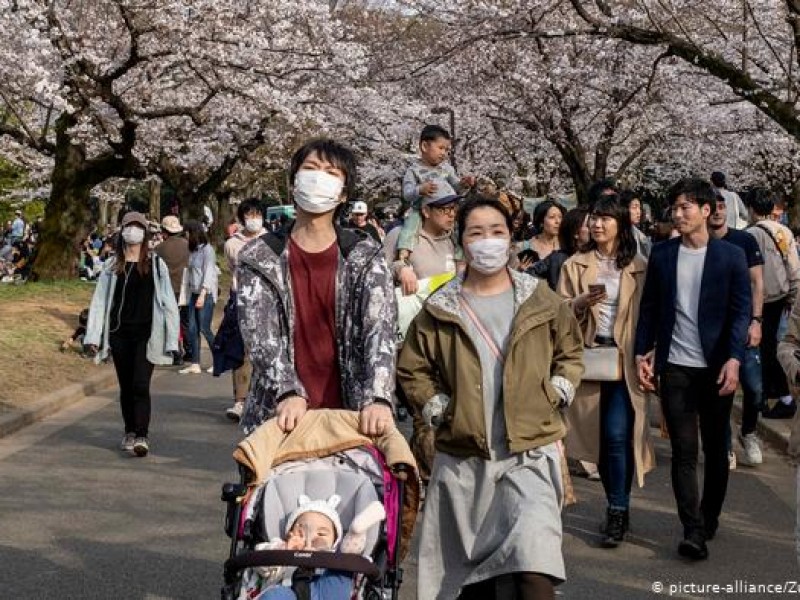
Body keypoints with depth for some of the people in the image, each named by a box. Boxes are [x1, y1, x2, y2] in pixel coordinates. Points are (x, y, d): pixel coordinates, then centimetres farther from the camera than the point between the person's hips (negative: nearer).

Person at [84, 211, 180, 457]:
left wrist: (171, 338, -5)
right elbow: (100, 301, 6)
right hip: (119, 334, 3)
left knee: (140, 385, -11)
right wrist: (93, 336, 1)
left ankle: (142, 436, -10)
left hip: (146, 335, -3)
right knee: (125, 386, 10)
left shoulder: (156, 265, 1)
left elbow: (167, 302, 0)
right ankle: (130, 432, 22)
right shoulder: (112, 266, 6)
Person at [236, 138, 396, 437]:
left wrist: (378, 398, -26)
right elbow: (259, 332, -7)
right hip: (280, 416, 0)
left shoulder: (366, 257, 4)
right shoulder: (258, 258, 4)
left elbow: (381, 328, -10)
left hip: (350, 412, 0)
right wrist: (289, 392, -24)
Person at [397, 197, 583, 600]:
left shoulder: (542, 302, 3)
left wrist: (556, 394, 2)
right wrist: (439, 409, -1)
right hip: (461, 457, 2)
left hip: (531, 450, -1)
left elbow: (571, 352, 16)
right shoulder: (440, 309, 3)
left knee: (534, 567, -19)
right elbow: (412, 369, 10)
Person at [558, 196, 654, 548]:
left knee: (617, 435, -12)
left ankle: (618, 512, -2)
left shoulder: (639, 268, 4)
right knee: (599, 436, 7)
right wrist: (581, 302, -13)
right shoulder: (575, 265, 8)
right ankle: (617, 506, 21)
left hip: (625, 360, -2)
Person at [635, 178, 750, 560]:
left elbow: (742, 311, -5)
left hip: (716, 368, -1)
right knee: (683, 451, -2)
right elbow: (649, 307, 8)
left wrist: (734, 359, -17)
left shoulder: (731, 256, -1)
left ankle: (709, 517, 30)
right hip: (674, 367, 1)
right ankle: (694, 530, 0)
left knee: (715, 448, 12)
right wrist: (642, 353, 0)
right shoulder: (661, 254, 5)